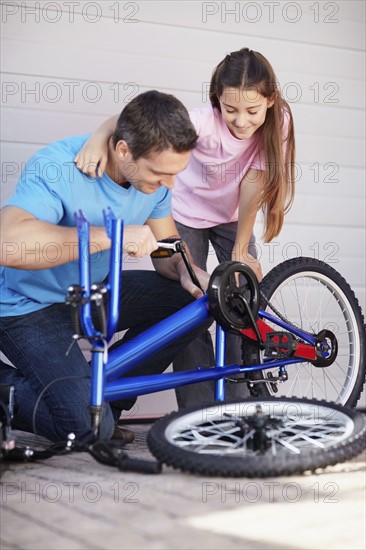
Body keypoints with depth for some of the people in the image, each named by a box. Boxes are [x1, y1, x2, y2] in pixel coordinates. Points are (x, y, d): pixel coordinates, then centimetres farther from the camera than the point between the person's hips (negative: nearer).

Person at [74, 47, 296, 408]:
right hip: (186, 216, -3)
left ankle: (238, 403, 10)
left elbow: (251, 188, -21)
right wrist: (100, 135, -62)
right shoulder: (207, 122, -32)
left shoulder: (277, 122, -22)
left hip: (231, 217, 3)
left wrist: (241, 251, -22)